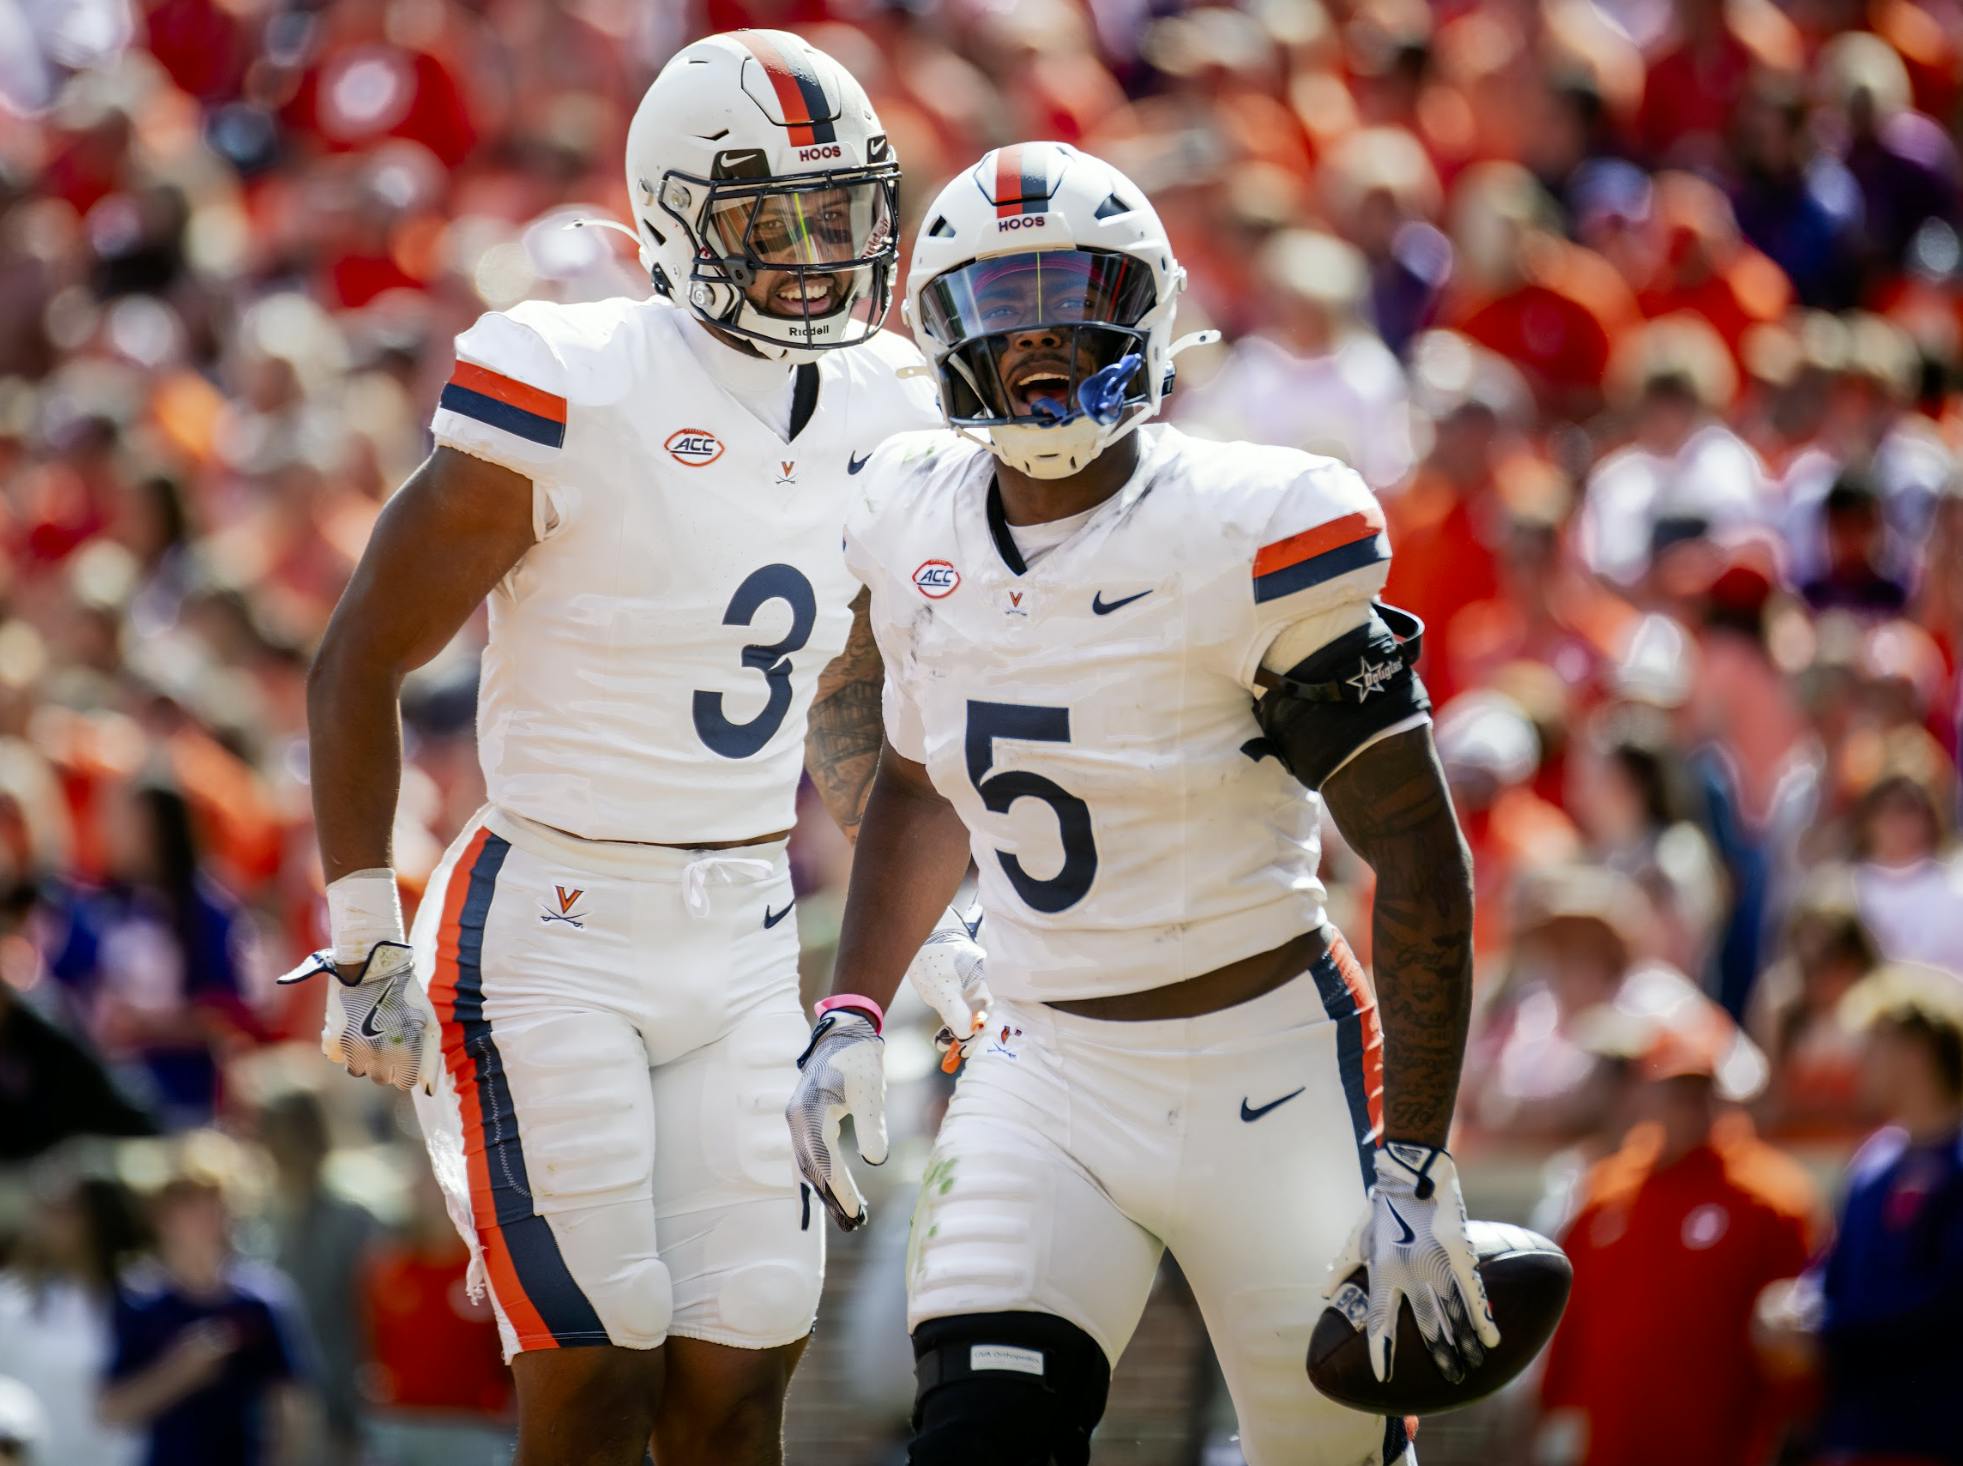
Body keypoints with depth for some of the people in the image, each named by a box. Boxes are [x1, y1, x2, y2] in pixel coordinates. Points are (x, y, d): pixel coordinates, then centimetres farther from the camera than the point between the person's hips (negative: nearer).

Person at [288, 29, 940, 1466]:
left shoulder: (878, 419, 5)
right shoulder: (569, 405, -15)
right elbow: (360, 660, -7)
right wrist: (364, 941, -8)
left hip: (749, 940, 6)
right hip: (553, 936, -6)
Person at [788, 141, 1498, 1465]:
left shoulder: (1249, 537, -16)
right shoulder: (924, 529, 2)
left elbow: (1418, 851, -15)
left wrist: (1416, 1167, -18)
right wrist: (851, 1017, 11)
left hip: (1266, 1079, -4)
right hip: (1043, 1073, 4)